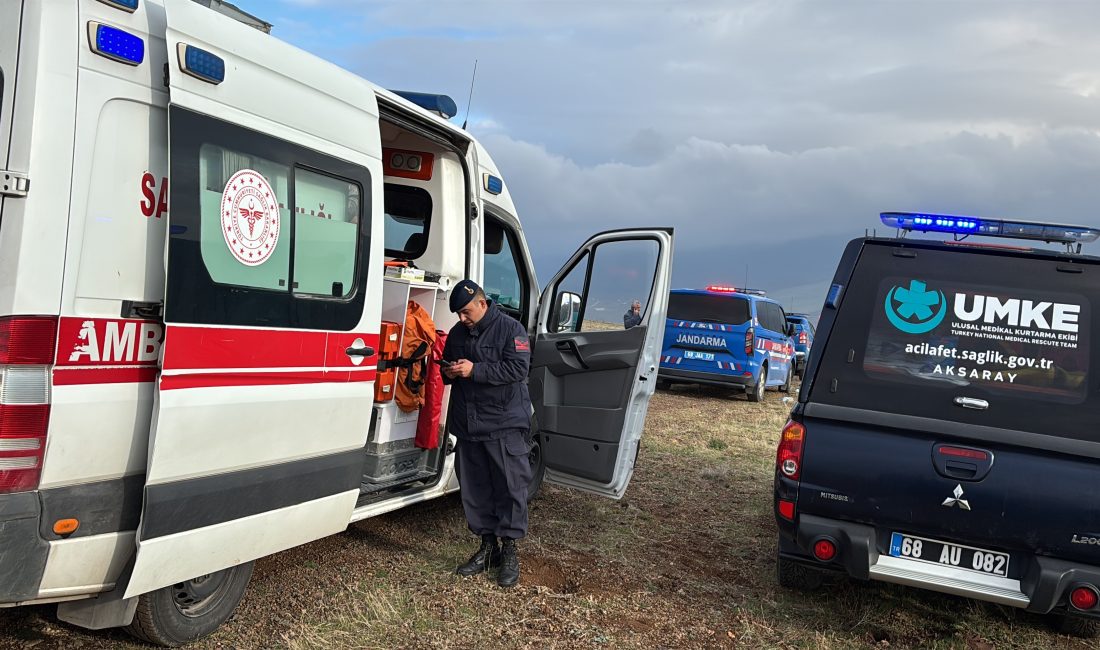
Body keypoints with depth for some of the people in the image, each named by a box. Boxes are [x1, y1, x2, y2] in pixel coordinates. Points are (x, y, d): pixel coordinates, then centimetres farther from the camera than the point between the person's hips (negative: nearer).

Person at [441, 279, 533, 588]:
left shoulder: (510, 328, -9)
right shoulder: (457, 332, 11)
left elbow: (518, 368, -19)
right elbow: (446, 364, 24)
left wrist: (475, 370, -22)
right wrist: (448, 372, -1)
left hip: (504, 424, -6)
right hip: (467, 424, 6)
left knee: (511, 487, -2)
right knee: (474, 489, 10)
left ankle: (509, 550, 10)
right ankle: (487, 547, 22)